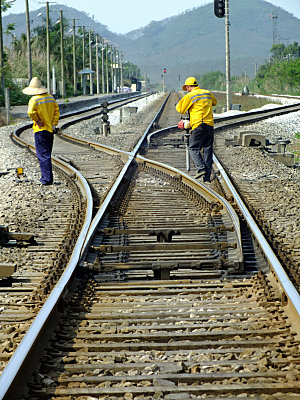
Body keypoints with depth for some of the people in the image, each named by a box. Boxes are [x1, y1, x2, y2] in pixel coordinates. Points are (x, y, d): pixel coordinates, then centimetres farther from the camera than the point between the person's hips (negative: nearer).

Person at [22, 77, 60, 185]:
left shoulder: (34, 100, -12)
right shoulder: (50, 97, 9)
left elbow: (31, 112, -27)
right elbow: (57, 111, 10)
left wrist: (38, 122, -14)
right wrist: (54, 124, 8)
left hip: (40, 130, -7)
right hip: (50, 130, 7)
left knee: (43, 155, -4)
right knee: (47, 154, 17)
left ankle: (47, 178, -8)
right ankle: (46, 176, 22)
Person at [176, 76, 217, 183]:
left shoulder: (190, 96, -5)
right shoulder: (208, 93, 14)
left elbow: (181, 109, 0)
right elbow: (214, 102, 34)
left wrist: (178, 105, 21)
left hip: (198, 125, -5)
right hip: (210, 125, 5)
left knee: (193, 148, 3)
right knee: (207, 150, 8)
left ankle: (201, 169, -15)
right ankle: (207, 176, 6)